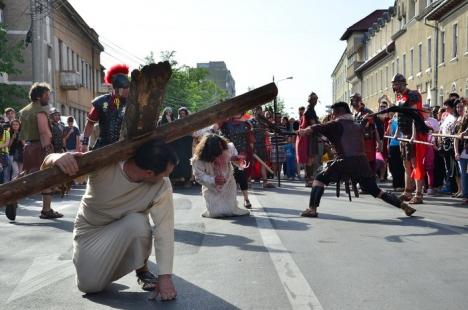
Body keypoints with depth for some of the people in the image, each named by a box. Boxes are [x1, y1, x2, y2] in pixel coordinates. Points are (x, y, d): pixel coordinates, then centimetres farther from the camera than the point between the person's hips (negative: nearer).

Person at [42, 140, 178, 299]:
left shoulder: (162, 186, -29)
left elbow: (164, 229, -26)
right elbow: (47, 166, -30)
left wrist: (165, 276, -31)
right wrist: (57, 158, -55)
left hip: (128, 227, 0)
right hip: (90, 228, 0)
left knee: (138, 223, -34)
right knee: (89, 285, -11)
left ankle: (142, 270, -4)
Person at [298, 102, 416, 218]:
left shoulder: (337, 124, 6)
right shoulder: (358, 127, 23)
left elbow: (318, 128, -2)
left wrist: (303, 131, 11)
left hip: (346, 161, -5)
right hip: (362, 162, 5)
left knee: (320, 179, 7)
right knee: (376, 191, 17)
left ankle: (312, 209, -6)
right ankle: (404, 206, 13)